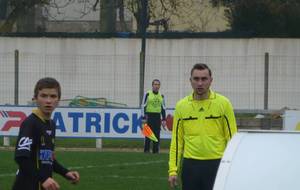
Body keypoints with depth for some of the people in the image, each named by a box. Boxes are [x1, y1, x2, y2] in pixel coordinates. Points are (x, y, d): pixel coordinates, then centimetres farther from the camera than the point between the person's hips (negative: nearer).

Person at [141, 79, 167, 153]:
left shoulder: (161, 96, 12)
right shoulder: (148, 94, -1)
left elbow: (163, 108, 16)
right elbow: (143, 106, -3)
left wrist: (164, 119, 10)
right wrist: (143, 118, -9)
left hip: (157, 117, 4)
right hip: (149, 116, -4)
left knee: (157, 135, 3)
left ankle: (156, 150, 8)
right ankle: (146, 150, 1)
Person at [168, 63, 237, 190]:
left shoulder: (223, 103, -1)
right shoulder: (181, 106, 5)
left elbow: (232, 137, -1)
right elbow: (177, 139, 8)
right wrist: (173, 170, 2)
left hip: (216, 165, -2)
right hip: (190, 165, 2)